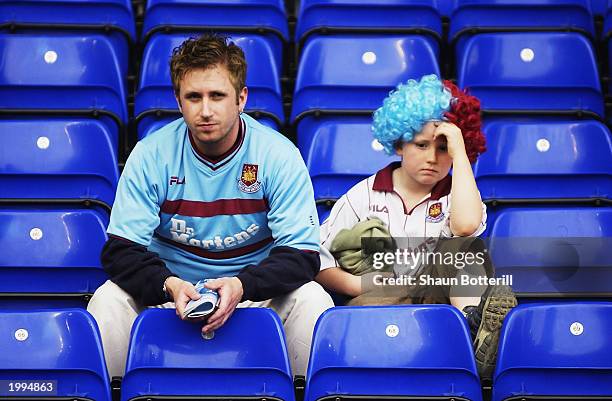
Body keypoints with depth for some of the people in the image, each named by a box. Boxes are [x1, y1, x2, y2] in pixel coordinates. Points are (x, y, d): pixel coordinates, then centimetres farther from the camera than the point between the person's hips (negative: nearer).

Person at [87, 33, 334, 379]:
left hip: (256, 292, 0)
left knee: (312, 299, -29)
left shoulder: (279, 154, -12)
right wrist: (169, 285, -35)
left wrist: (242, 285, -35)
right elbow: (120, 250, -13)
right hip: (170, 289, 1)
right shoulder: (151, 155, -10)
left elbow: (302, 256, -15)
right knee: (108, 299, -27)